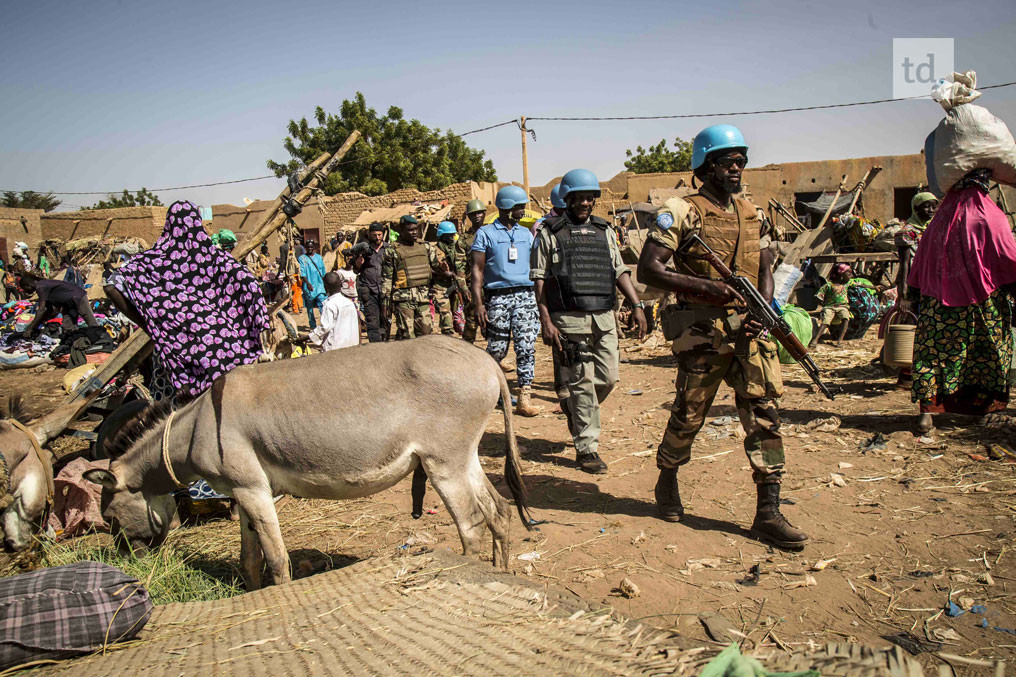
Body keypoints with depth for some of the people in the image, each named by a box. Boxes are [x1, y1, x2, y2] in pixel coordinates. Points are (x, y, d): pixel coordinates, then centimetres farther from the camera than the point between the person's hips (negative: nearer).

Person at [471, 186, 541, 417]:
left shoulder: (526, 233, 17)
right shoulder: (485, 233, 4)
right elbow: (477, 270, -2)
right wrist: (479, 304, -11)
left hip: (526, 295, 3)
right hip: (498, 296, -3)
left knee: (526, 347, -5)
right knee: (497, 349, 2)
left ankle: (524, 398, -2)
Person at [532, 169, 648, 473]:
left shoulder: (604, 231, 16)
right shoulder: (549, 232, 1)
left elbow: (620, 271, 15)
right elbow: (539, 279, -2)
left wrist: (637, 305, 4)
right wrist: (546, 321, -10)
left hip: (604, 319, 5)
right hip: (570, 319, -5)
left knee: (608, 378, 7)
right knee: (582, 383, -2)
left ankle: (573, 407, 36)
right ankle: (587, 448, 8)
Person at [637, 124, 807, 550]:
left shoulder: (752, 214, 14)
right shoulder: (681, 212, -5)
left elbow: (764, 270, 17)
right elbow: (648, 270, -13)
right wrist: (705, 286, -21)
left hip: (747, 331, 5)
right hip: (702, 334, -5)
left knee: (764, 414, -1)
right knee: (688, 415, 7)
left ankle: (768, 513, 5)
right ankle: (667, 481, 34)